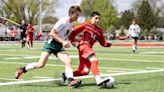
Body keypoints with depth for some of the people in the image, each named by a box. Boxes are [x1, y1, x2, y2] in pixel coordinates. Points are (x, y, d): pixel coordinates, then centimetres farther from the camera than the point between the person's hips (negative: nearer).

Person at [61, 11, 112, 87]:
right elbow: (74, 32, 5)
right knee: (94, 60, -29)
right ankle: (98, 80, -42)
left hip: (89, 48, 8)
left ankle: (66, 75, 18)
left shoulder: (99, 31, 19)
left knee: (85, 71, 4)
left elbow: (103, 42, 17)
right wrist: (73, 41, -1)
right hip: (84, 46, -8)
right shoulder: (86, 25, 4)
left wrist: (108, 44, -2)